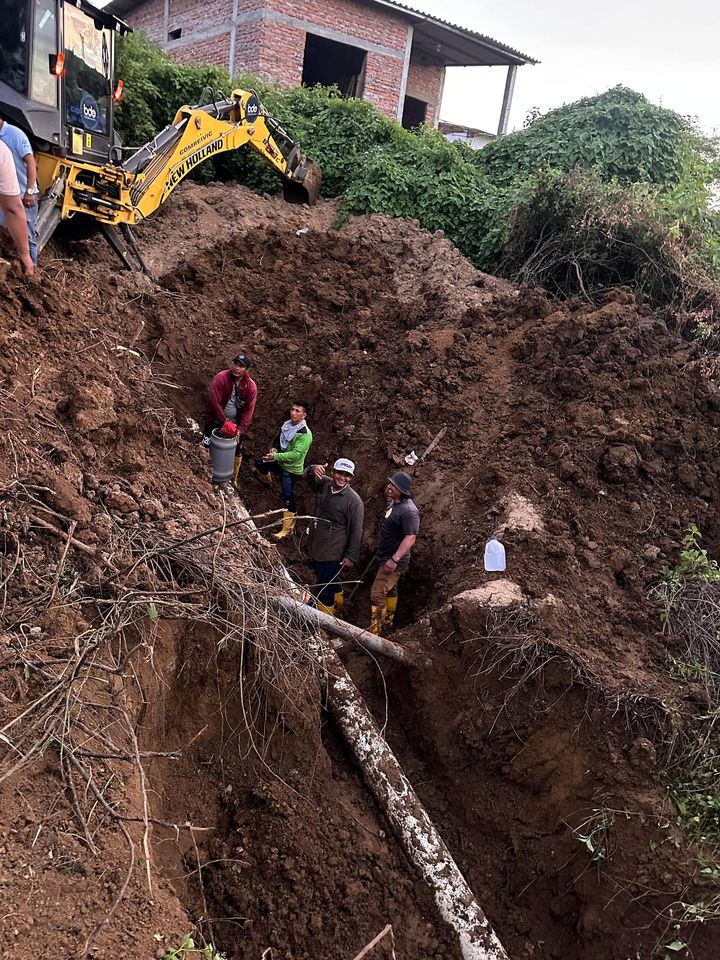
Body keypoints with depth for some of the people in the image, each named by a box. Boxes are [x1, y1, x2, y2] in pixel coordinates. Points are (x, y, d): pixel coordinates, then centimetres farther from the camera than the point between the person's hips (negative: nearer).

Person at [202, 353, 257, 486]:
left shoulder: (251, 386, -15)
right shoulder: (221, 378, -22)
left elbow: (249, 410, -12)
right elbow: (215, 402, -23)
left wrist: (240, 429, -19)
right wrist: (224, 422, -23)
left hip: (237, 423, 2)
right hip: (217, 420, -1)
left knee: (237, 453, 10)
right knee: (207, 446, 5)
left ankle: (233, 479, 29)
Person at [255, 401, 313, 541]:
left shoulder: (305, 434, -27)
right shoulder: (287, 425, -3)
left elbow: (296, 454, -33)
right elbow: (278, 439, 13)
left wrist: (276, 456, -37)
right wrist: (274, 448, -9)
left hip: (292, 469, -8)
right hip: (280, 463, 9)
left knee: (288, 497, -10)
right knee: (259, 464, 26)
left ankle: (287, 529, -3)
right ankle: (267, 482, 58)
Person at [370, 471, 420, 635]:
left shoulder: (408, 511, -26)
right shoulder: (394, 502, 5)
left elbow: (410, 538, -30)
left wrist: (394, 559, -34)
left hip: (394, 560, -10)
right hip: (386, 556, 10)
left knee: (377, 593, -10)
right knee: (390, 590, 24)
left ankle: (374, 631, -3)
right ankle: (387, 621, 40)